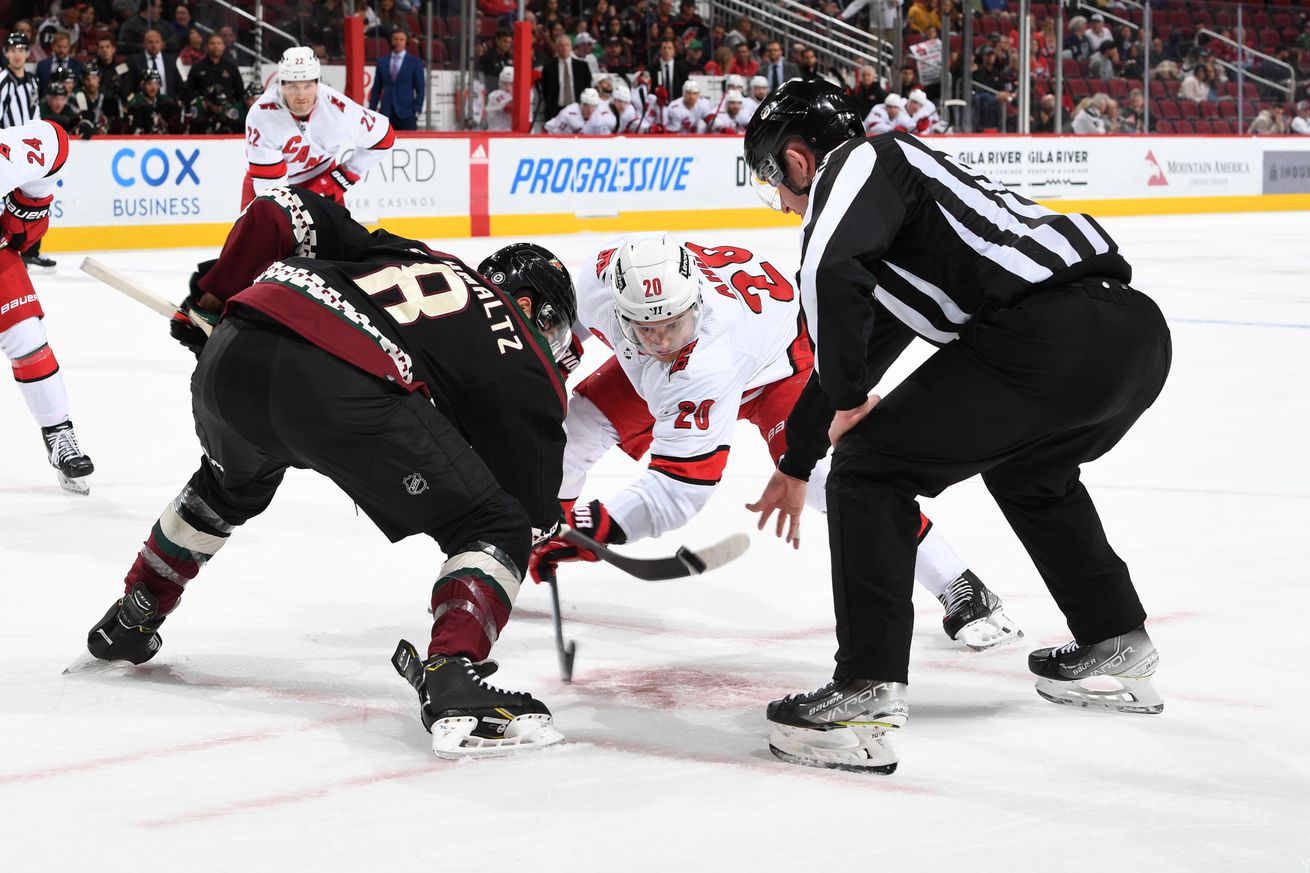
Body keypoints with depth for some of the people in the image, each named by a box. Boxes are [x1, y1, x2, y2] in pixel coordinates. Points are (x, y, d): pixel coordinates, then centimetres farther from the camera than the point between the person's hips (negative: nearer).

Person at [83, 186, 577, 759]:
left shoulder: (406, 254, 35)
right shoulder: (529, 372, 22)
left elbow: (281, 211, 27)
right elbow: (527, 510, 22)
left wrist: (213, 294, 37)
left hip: (234, 352, 7)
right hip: (345, 391, -6)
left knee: (233, 482, 40)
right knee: (495, 529, 8)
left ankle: (126, 624, 55)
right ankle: (452, 685, -15)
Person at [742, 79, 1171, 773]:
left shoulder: (860, 163, 5)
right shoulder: (894, 173, 34)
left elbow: (826, 272, -17)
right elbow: (859, 342, 44)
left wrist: (848, 398, -2)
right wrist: (796, 464, 53)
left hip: (1051, 337, -10)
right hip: (1139, 329, 10)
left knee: (872, 465, 2)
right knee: (1026, 465, 37)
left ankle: (867, 694, -5)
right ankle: (1115, 650, 39)